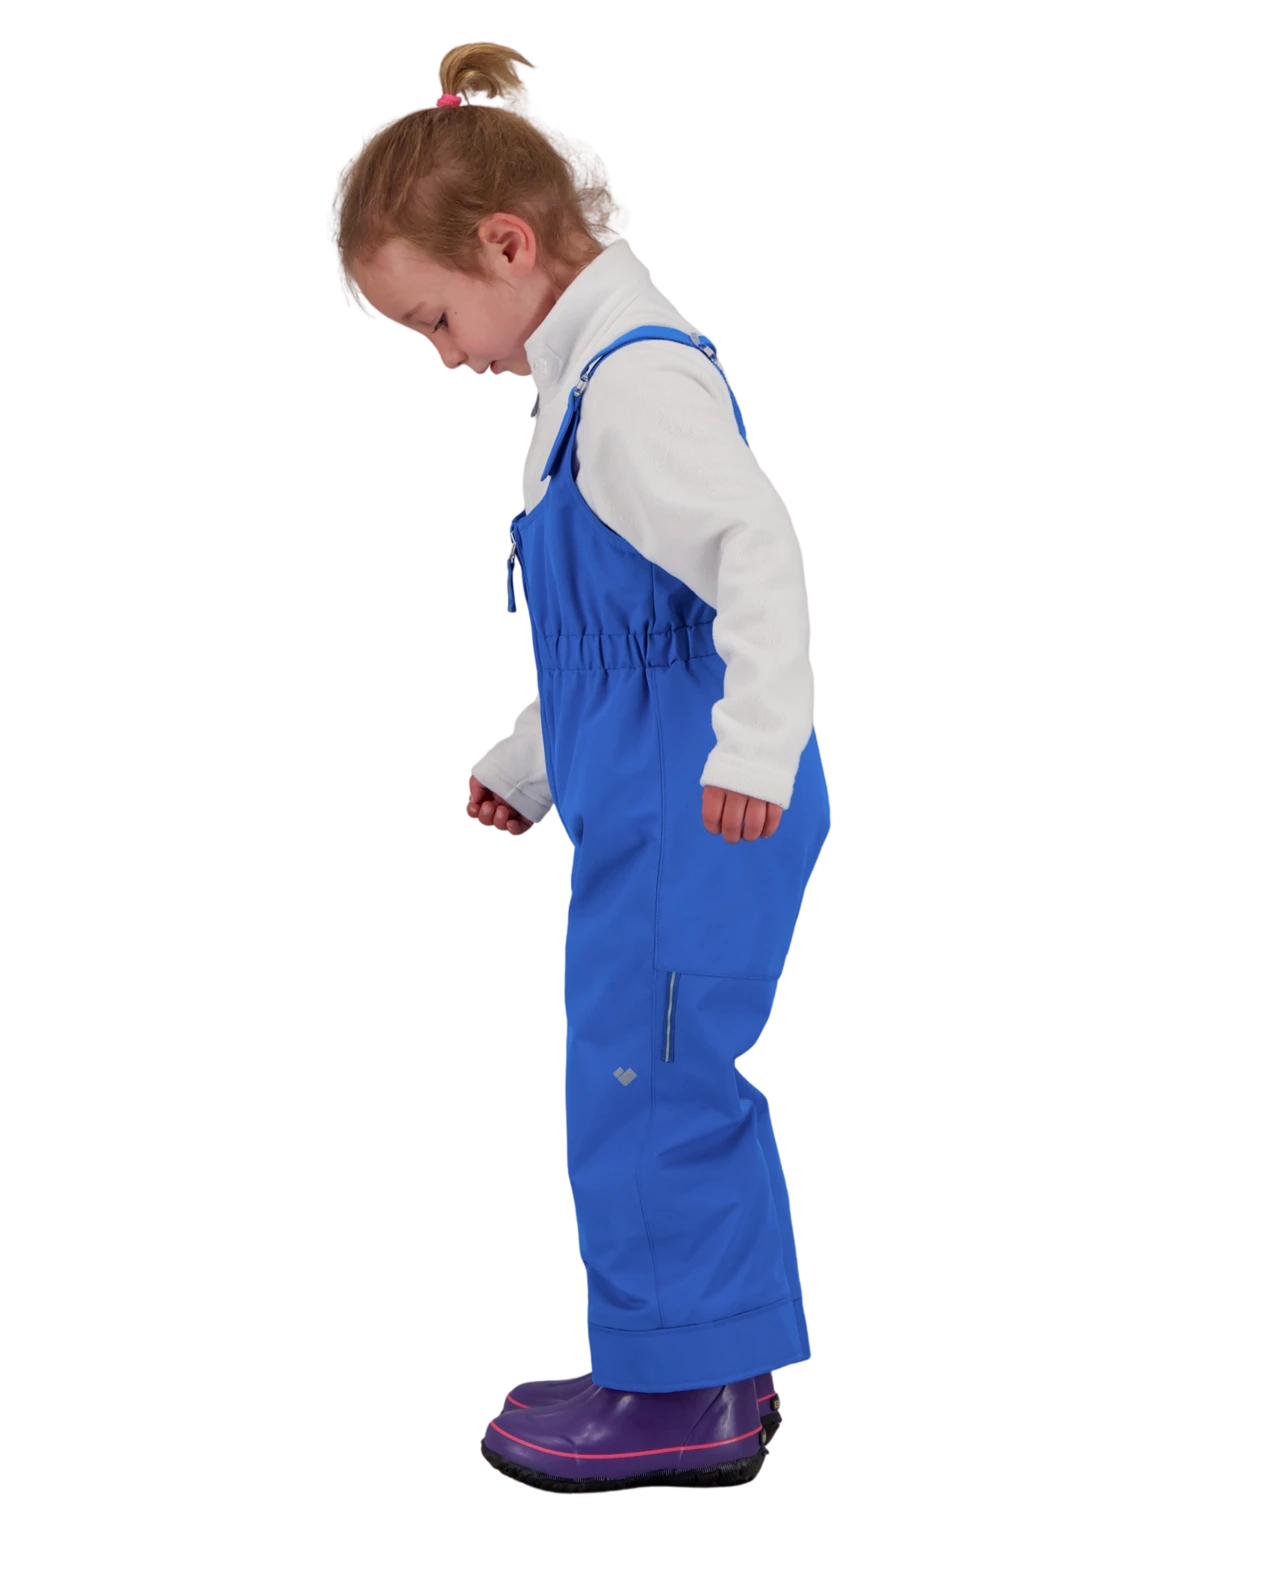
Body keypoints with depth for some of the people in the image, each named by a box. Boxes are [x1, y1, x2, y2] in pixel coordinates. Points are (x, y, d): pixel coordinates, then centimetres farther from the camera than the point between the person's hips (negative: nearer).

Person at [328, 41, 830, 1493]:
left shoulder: (640, 378, -17)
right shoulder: (589, 379, 17)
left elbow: (761, 551, -29)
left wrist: (755, 746, -36)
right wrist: (528, 766, 28)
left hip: (695, 813, -11)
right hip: (649, 801, 11)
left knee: (642, 1077, -3)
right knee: (686, 1076, 17)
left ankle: (679, 1392, 9)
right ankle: (734, 1352, 29)